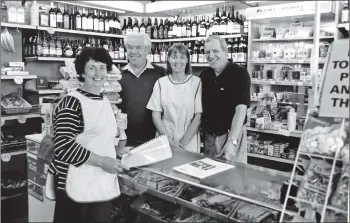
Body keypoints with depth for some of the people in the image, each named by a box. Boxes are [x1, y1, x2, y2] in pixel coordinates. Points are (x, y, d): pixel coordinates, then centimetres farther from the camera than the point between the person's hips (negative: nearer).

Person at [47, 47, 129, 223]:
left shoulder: (105, 102, 11)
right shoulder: (72, 102, -13)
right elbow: (63, 145, -21)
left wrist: (118, 154, 7)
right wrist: (101, 161, -21)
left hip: (104, 182, 7)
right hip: (77, 184, -7)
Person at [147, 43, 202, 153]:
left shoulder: (196, 82, -4)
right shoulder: (160, 83, 0)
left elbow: (198, 116, -5)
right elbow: (156, 116, 0)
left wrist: (184, 142, -12)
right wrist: (169, 140, -10)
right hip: (164, 142, 1)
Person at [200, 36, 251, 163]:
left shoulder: (240, 73, -13)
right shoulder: (204, 75, 5)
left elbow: (241, 109, -22)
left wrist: (231, 141, -31)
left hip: (232, 134, -5)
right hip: (209, 135, 5)